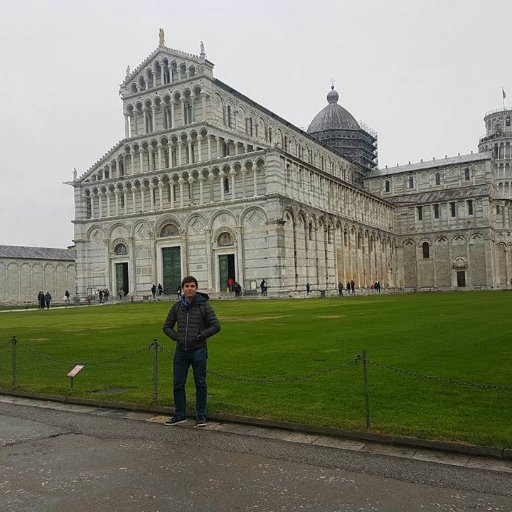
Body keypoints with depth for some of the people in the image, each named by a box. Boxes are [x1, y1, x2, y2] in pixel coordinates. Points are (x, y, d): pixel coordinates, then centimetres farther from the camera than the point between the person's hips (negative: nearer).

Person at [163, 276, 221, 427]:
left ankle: (201, 416, 17)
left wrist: (200, 336, -12)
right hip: (181, 351, 4)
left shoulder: (204, 305, -5)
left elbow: (215, 326, -8)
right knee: (178, 384, 7)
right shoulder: (177, 306, 5)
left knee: (200, 384, 5)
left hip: (198, 351, -3)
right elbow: (167, 327, 13)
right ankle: (180, 415, 22)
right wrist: (177, 337, -1)